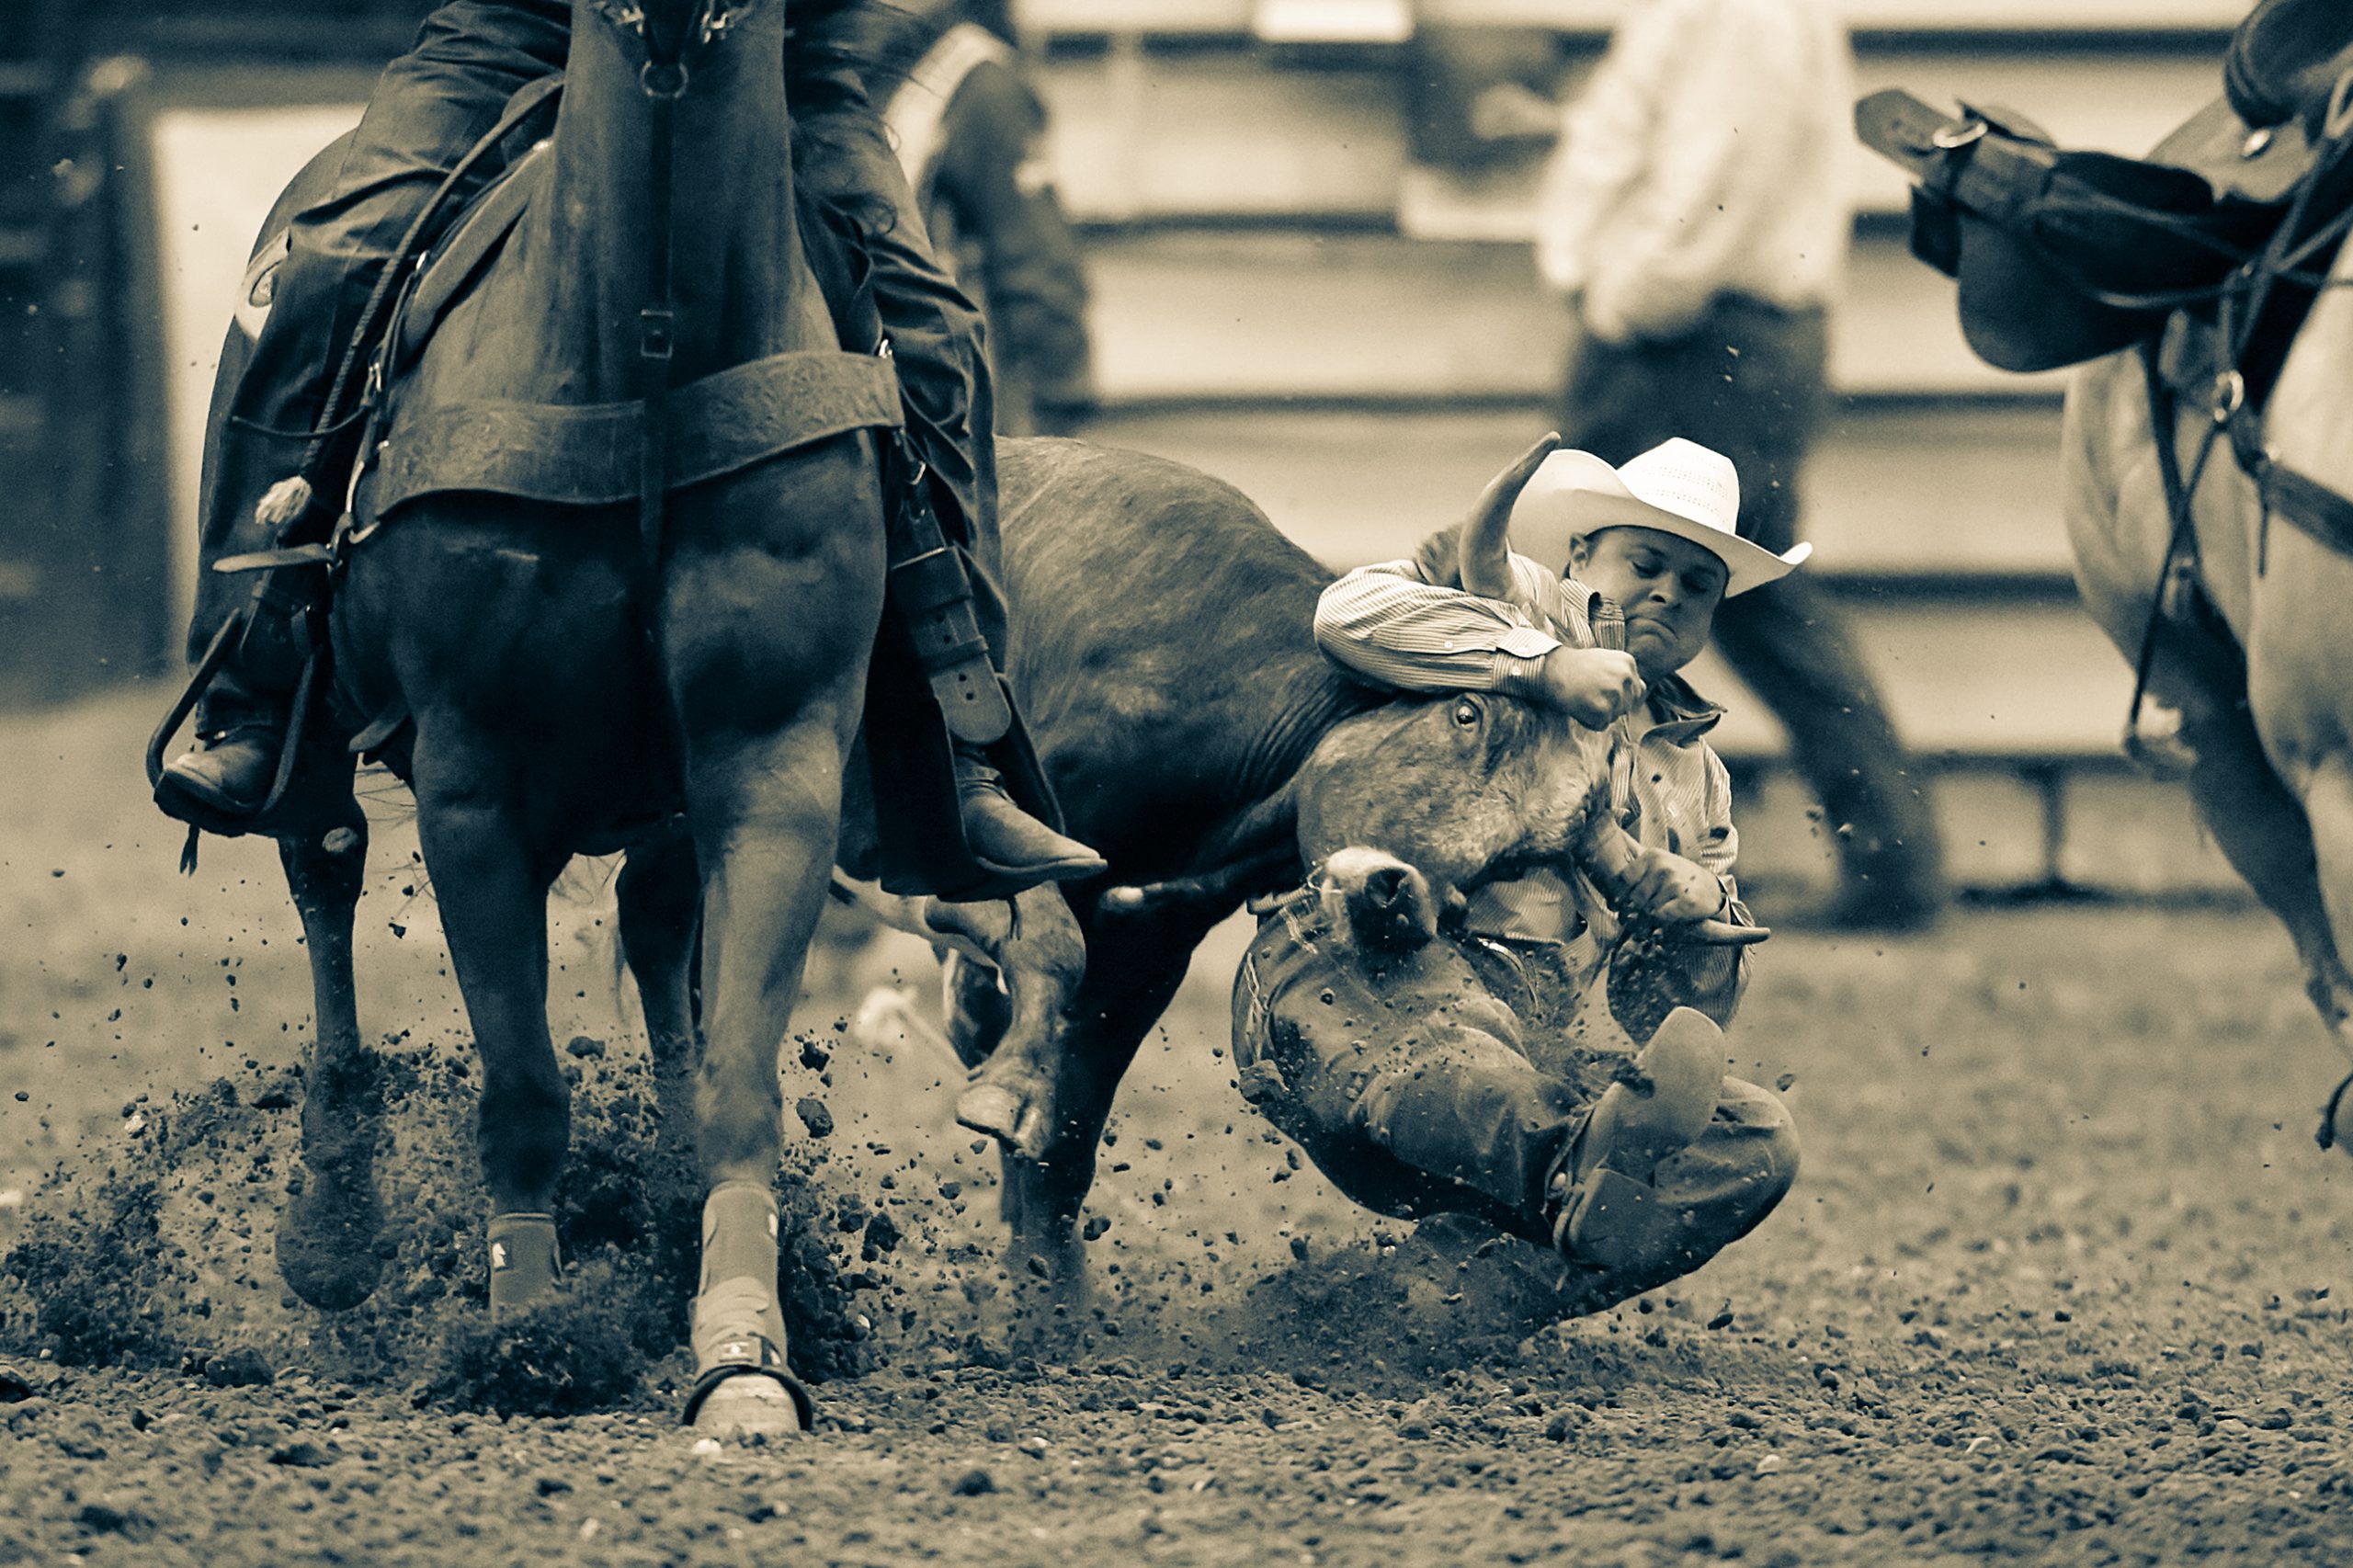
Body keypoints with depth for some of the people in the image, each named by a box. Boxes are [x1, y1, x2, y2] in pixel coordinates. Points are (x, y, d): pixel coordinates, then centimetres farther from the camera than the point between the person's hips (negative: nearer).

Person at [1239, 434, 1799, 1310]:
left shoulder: (1691, 773, 35)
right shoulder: (1499, 598, 20)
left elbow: (1685, 1012, 25)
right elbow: (1351, 612, -5)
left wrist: (1701, 905, 1)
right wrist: (1546, 666, -11)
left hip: (1552, 1058, 5)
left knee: (1758, 1139, -26)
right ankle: (1582, 1163, -74)